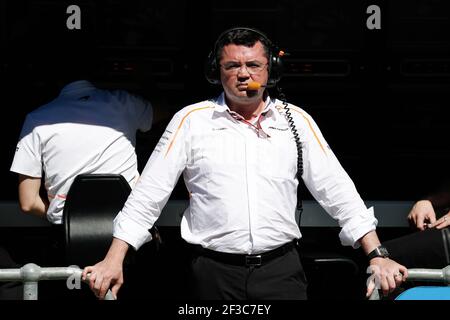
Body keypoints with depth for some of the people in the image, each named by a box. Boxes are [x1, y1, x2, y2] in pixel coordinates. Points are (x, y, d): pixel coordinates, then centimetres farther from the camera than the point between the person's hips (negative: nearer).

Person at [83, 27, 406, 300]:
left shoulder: (296, 120, 7)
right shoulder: (191, 120, 2)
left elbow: (337, 190, 7)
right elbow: (147, 195, 3)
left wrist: (376, 256, 0)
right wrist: (113, 261, -3)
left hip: (282, 270, 1)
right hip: (215, 273, -1)